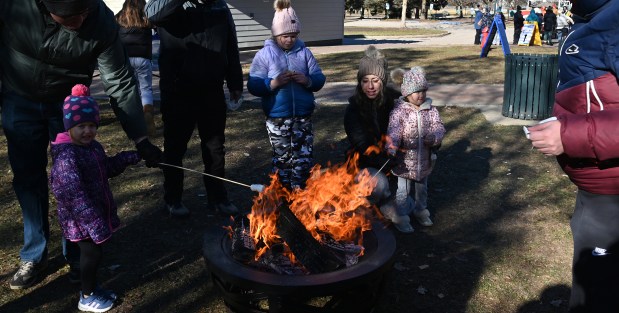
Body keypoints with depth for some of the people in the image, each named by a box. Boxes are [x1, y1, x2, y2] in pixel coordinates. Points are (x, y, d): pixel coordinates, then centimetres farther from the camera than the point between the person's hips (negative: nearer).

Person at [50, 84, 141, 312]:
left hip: (98, 212, 9)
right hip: (81, 220, -9)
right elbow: (73, 194, -30)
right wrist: (93, 222, -31)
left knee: (95, 251, 20)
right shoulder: (66, 156, -26)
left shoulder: (93, 146, 6)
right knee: (91, 253, 3)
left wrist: (129, 158, 7)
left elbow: (107, 168, 22)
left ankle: (91, 287, 39)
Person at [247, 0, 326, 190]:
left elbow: (320, 79, 4)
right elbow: (253, 86, -9)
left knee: (304, 158, 7)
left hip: (303, 117, 2)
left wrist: (308, 81, -16)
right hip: (277, 119, -2)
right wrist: (273, 83, -24)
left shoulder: (304, 52, 4)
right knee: (282, 159, 10)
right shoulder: (265, 54, -4)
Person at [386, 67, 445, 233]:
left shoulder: (431, 110, -2)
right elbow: (394, 131, -28)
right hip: (405, 160, -4)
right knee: (403, 190, 9)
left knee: (422, 188, 24)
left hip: (424, 159, 5)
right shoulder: (399, 111, -16)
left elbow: (439, 127, -7)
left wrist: (434, 137, -30)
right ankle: (401, 217, 25)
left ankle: (420, 210, 46)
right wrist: (391, 148, -45)